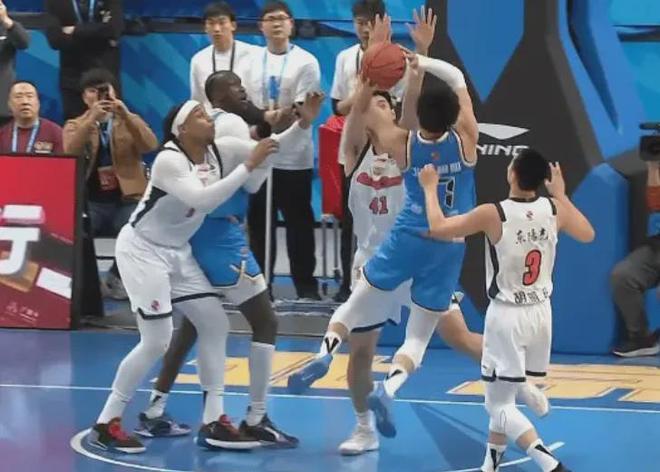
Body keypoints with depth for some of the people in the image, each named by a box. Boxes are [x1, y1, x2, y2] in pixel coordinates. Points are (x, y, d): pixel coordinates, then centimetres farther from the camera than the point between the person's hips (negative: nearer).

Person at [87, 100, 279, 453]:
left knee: (215, 324, 4)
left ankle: (212, 423, 8)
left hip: (177, 252, 9)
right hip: (142, 249, -9)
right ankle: (105, 424, 1)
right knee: (157, 342, -11)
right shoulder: (169, 160, -27)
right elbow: (202, 199, -42)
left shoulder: (212, 152, -3)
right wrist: (249, 165, -43)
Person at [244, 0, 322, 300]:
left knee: (298, 222, 0)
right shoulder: (251, 61, 9)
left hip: (293, 156, -4)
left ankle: (305, 284, 7)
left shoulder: (305, 62, -4)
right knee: (259, 222, 9)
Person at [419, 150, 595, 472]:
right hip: (540, 313, 6)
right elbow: (587, 235, 16)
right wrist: (562, 194, 24)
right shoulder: (554, 210, -4)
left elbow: (438, 228, -9)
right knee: (504, 393, 25)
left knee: (499, 404, -1)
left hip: (507, 315, -6)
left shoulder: (493, 214, -18)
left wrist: (430, 188, 6)